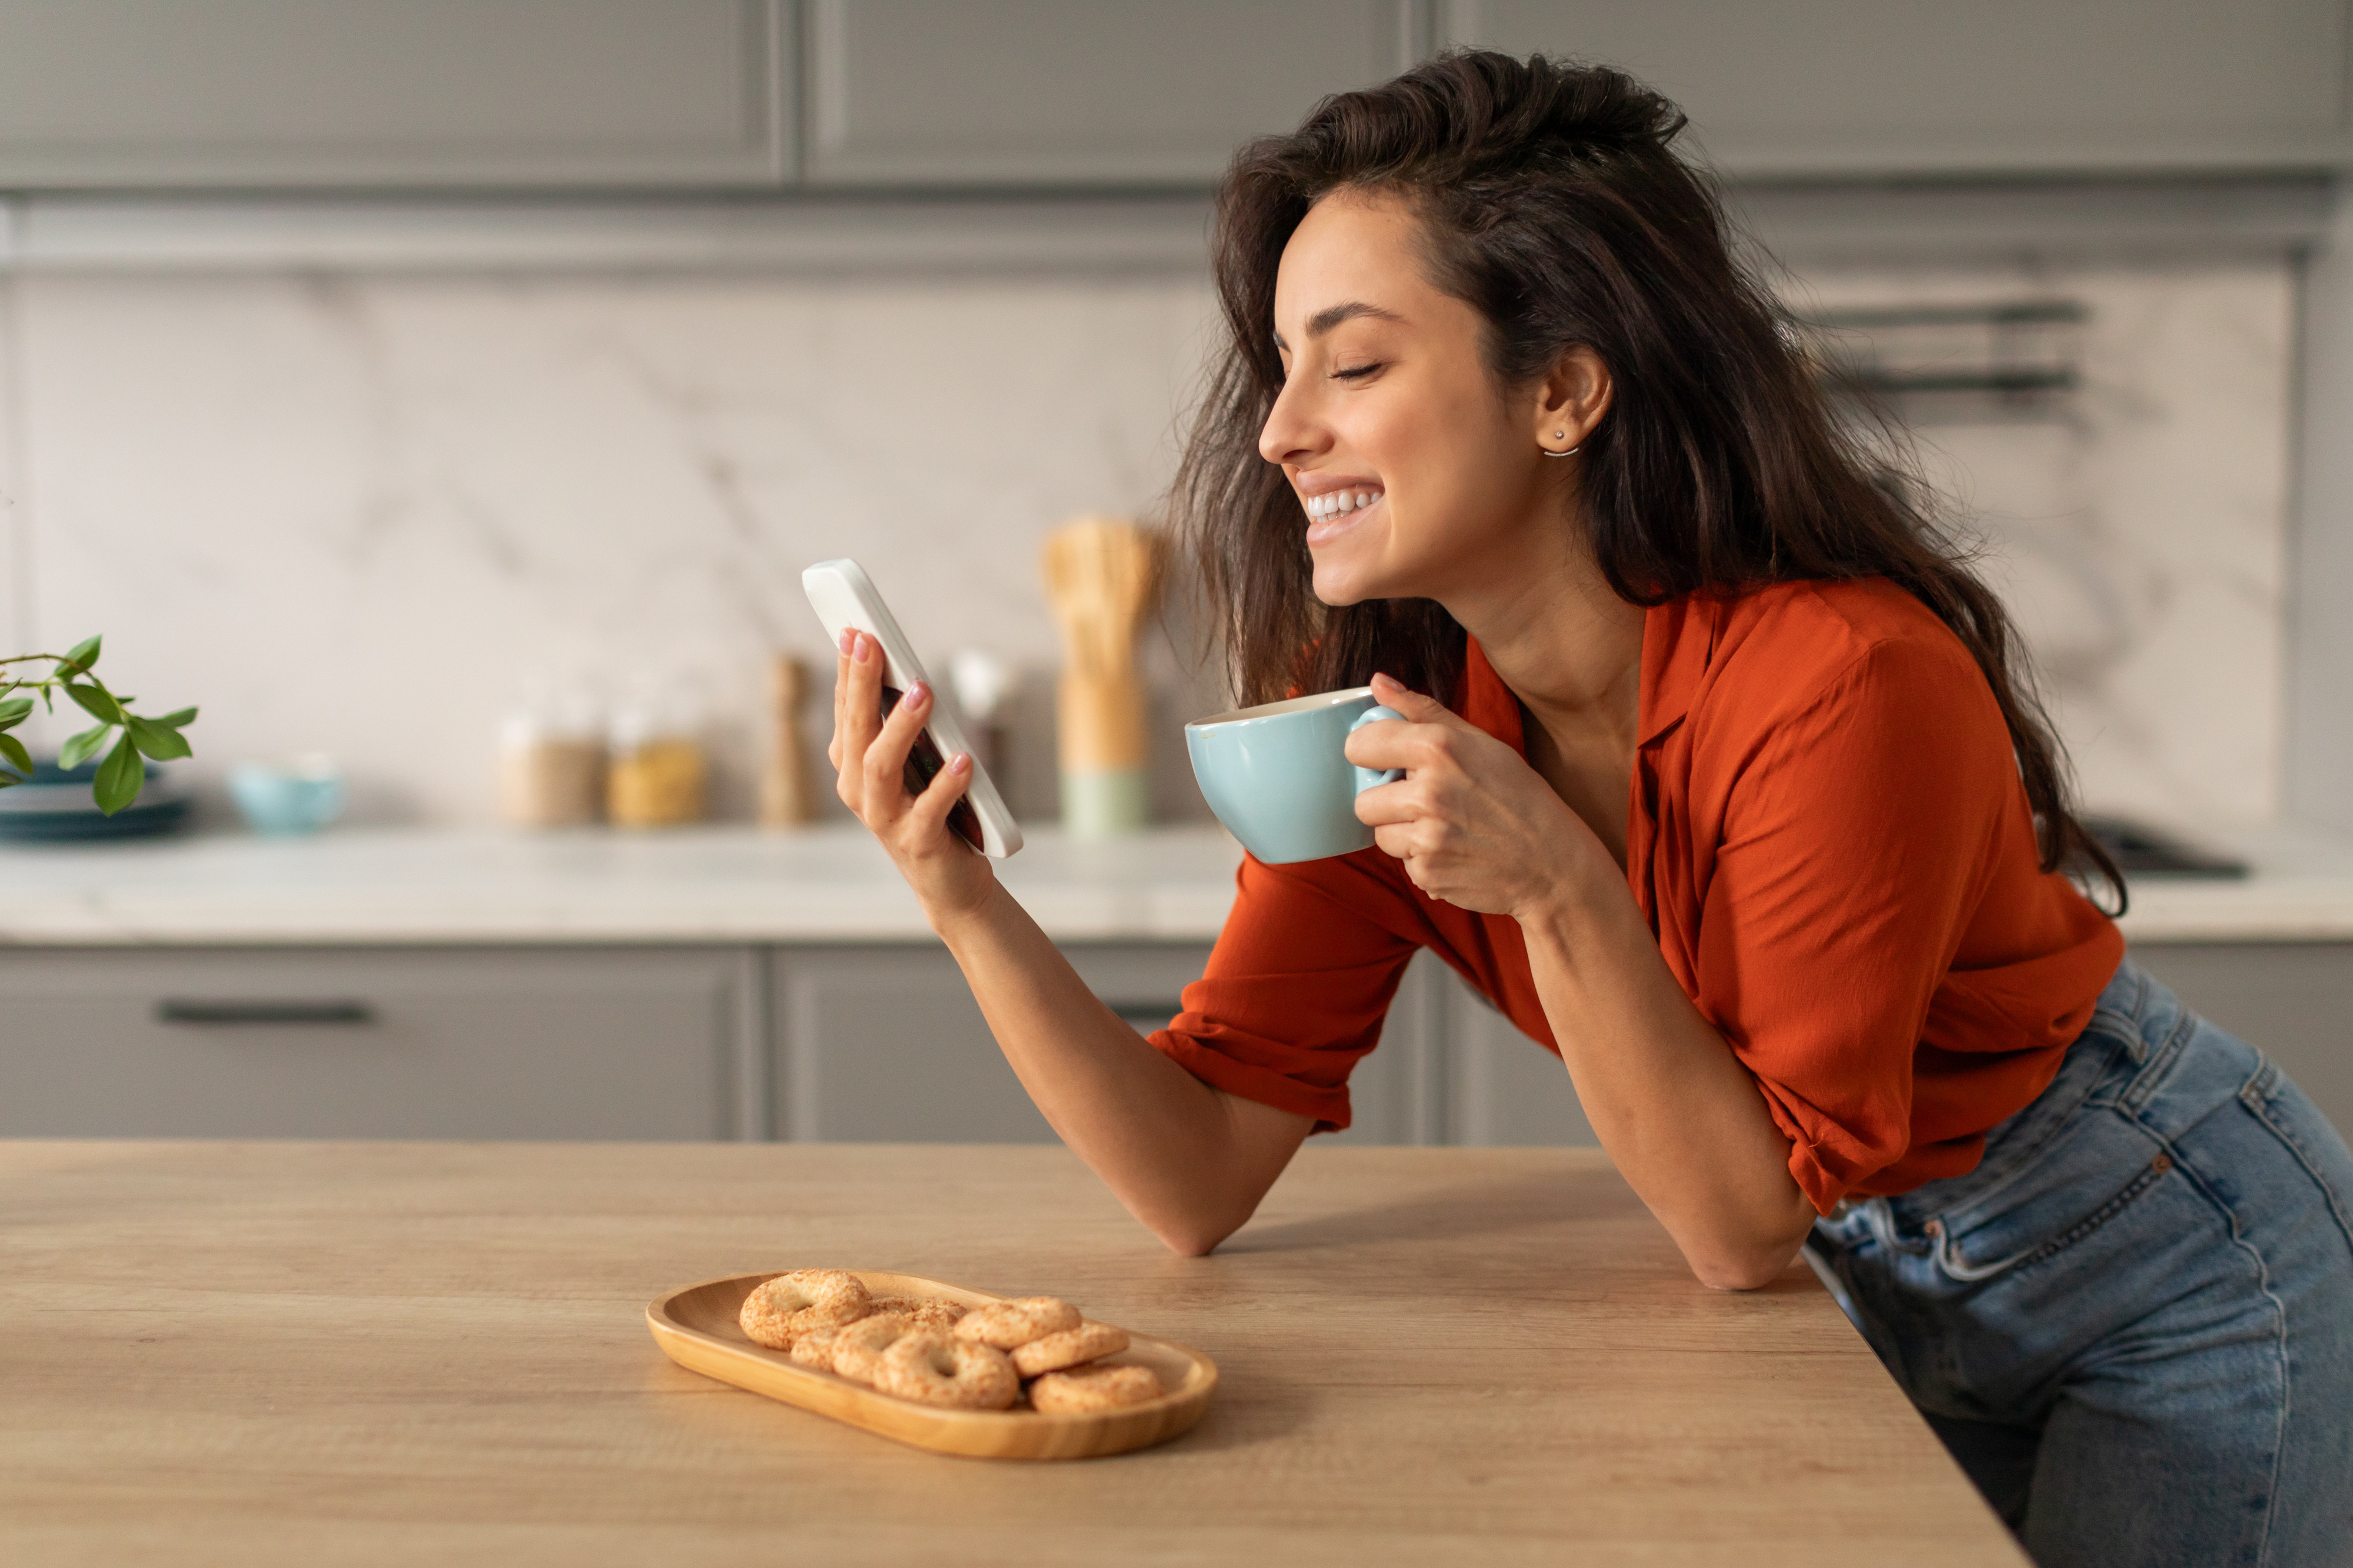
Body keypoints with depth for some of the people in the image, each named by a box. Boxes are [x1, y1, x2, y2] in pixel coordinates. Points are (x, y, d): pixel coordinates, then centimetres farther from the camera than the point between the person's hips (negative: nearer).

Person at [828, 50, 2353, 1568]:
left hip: (2176, 1266, -4)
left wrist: (1554, 885, -39)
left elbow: (1749, 1223, -27)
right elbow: (1203, 1183, -16)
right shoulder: (1376, 707, -14)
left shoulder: (1843, 677, -32)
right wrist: (967, 901, -28)